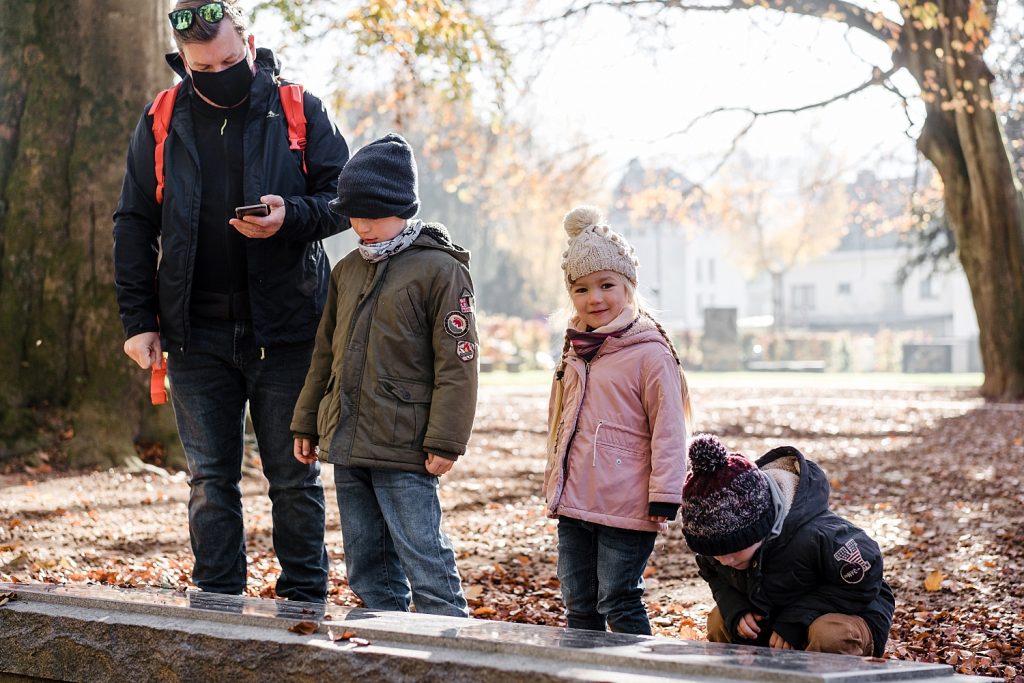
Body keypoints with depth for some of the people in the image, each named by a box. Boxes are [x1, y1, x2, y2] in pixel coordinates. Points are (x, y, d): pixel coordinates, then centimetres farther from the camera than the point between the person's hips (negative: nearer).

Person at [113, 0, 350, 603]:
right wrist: (138, 320, 1)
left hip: (284, 329, -2)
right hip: (196, 332, 2)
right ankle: (217, 603, 15)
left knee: (294, 475, 5)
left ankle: (305, 600, 15)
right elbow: (134, 227, 8)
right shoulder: (162, 123, 5)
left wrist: (293, 215, -18)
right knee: (210, 479, 7)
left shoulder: (300, 112, 0)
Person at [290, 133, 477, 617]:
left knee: (425, 563, -8)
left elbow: (456, 363, -11)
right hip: (347, 448, 8)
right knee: (366, 567, 12)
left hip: (404, 451, -8)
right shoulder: (347, 271, 15)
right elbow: (326, 355, 23)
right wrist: (307, 424, 20)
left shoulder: (440, 269, -8)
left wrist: (444, 443, -15)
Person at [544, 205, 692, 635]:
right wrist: (555, 486, 23)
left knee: (618, 603, -4)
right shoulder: (575, 352, 13)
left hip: (625, 508, -8)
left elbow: (668, 431, -13)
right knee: (578, 604, 13)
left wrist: (664, 498, -17)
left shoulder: (649, 353, -11)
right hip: (574, 504, 8)